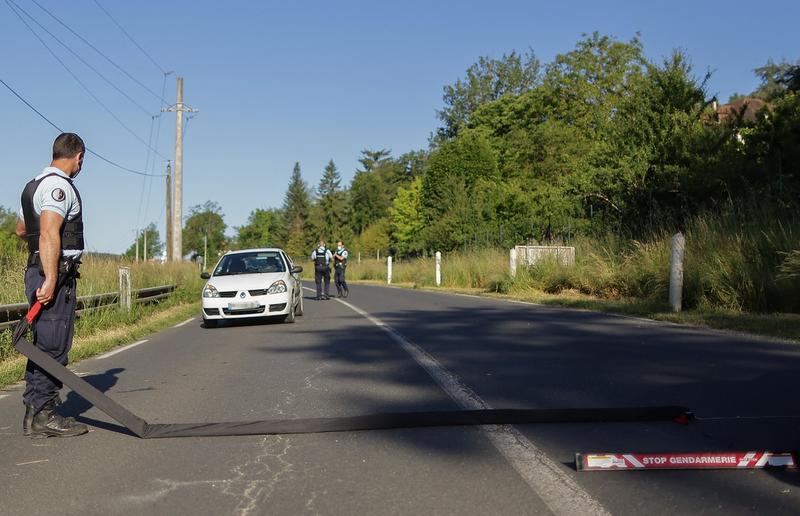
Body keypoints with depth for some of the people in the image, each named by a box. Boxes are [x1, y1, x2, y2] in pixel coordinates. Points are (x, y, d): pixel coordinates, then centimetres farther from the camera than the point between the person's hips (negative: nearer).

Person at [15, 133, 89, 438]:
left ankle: (37, 412, 20)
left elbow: (21, 229, 31)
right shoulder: (59, 185, -12)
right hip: (55, 274, -10)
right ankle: (42, 416, -5)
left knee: (45, 345, 14)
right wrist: (50, 280, -28)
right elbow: (49, 234, -24)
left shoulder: (34, 185, 19)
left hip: (38, 270, 10)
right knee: (53, 346, -8)